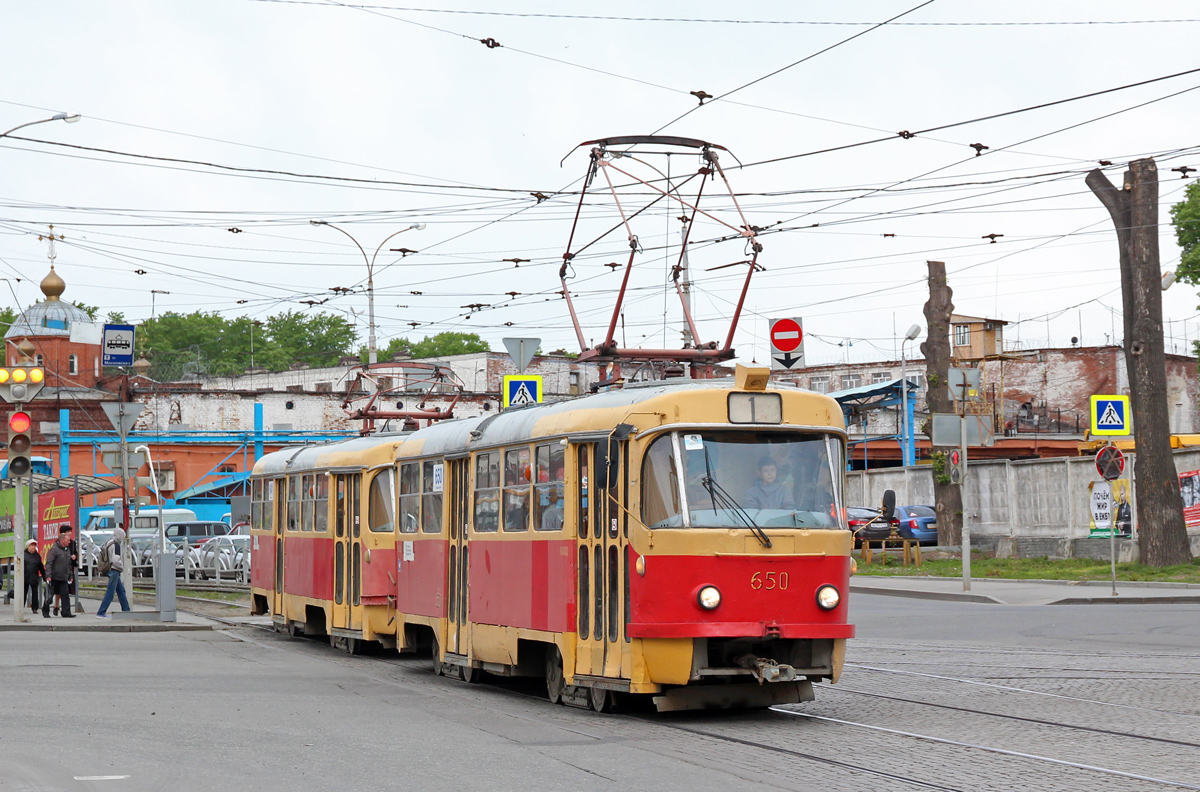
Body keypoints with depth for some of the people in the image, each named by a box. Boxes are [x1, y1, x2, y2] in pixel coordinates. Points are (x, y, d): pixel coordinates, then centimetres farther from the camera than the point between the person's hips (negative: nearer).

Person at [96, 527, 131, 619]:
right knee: (110, 592, -8)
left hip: (110, 569, 10)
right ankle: (101, 613, -8)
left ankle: (126, 611, 23)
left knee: (121, 591, 17)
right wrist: (122, 567, -8)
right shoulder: (116, 545, -17)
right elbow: (115, 560, -24)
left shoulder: (108, 543, 13)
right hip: (114, 571, -10)